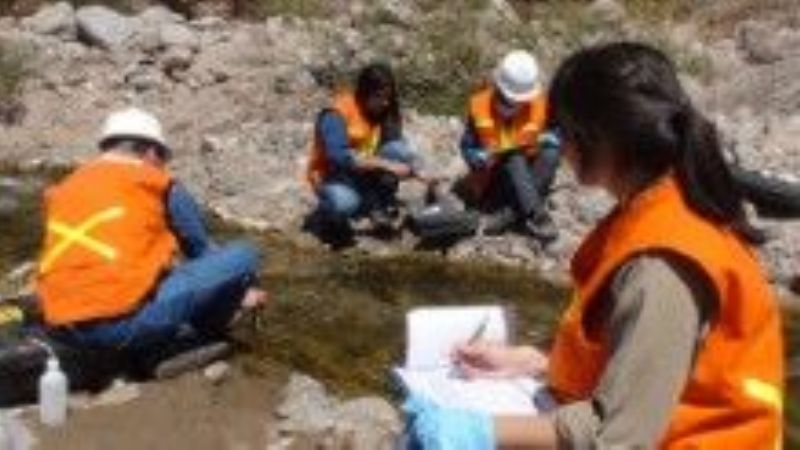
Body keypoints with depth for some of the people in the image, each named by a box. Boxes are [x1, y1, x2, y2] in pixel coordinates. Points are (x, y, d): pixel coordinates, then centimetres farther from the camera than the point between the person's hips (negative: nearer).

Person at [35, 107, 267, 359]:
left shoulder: (64, 189, 20)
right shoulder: (157, 184, 6)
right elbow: (202, 248, 16)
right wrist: (238, 292, 34)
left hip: (61, 327, 7)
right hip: (125, 321, -7)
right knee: (243, 256, 2)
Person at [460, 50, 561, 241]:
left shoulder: (539, 105, -8)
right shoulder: (480, 105, -12)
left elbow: (556, 137, 0)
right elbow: (467, 147, -7)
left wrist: (549, 139, -23)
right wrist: (482, 158, -28)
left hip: (528, 176, 2)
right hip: (492, 183, -2)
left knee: (551, 153, -25)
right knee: (514, 159, -31)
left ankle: (510, 213, -31)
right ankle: (537, 215, -40)